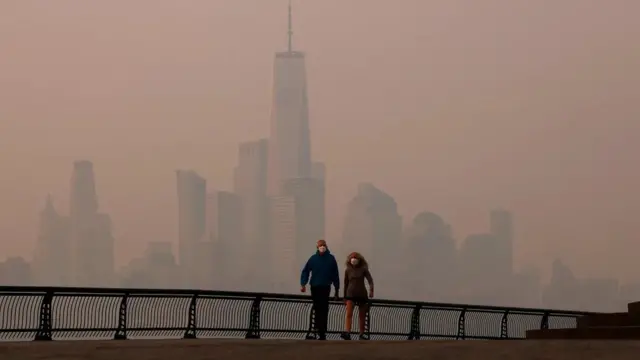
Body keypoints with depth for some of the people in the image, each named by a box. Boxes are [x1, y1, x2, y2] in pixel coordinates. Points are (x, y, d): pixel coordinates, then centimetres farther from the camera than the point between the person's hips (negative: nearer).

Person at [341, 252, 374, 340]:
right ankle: (347, 333, -28)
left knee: (362, 315, 8)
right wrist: (345, 297, 14)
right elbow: (346, 283, 11)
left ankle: (362, 334, 19)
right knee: (349, 314, -17)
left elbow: (370, 280, -10)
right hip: (351, 294, 0)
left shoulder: (363, 269, -1)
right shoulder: (348, 270, 4)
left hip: (362, 294, 0)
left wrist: (371, 290, -28)